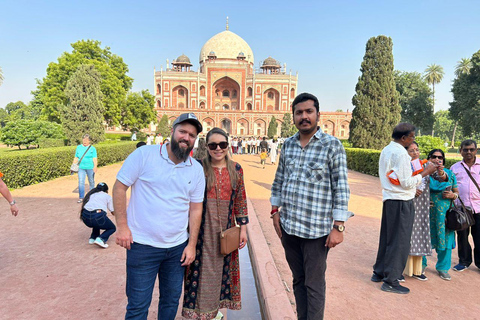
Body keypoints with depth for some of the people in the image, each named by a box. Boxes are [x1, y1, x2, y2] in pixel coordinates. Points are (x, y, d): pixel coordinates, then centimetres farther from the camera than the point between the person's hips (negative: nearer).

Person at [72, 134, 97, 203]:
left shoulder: (92, 148, 3)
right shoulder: (78, 147, 11)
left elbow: (94, 159, -4)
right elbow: (76, 158, 15)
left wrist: (95, 167, -16)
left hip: (90, 168, -2)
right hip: (81, 168, 2)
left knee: (91, 182, 9)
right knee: (81, 182, -6)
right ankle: (81, 198, -2)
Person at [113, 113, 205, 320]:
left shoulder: (196, 170, 2)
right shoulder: (144, 155, -9)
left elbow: (196, 208, 6)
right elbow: (119, 187, -6)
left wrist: (192, 245, 3)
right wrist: (122, 226, -10)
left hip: (178, 247, 4)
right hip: (142, 245, -4)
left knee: (171, 300, 19)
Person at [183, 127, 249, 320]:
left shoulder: (236, 169, 2)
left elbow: (241, 201, 6)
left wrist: (243, 228, 5)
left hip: (226, 230, 3)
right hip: (203, 230, -3)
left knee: (221, 268, 15)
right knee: (202, 270, 6)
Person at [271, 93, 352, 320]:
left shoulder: (332, 145, -8)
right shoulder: (288, 144, 7)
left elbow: (341, 188, -10)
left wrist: (338, 227, -13)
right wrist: (275, 211, 10)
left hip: (316, 229, -5)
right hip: (288, 226, 5)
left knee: (314, 285, 7)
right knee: (298, 281, 19)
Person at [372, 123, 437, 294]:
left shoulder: (386, 150, 11)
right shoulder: (401, 153, -18)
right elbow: (407, 183, -17)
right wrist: (425, 173, -7)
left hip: (389, 199, 9)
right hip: (401, 201, -9)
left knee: (386, 237, 17)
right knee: (400, 241, 1)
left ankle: (379, 272, 28)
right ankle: (390, 280, 9)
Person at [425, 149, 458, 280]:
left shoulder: (450, 173, 9)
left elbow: (456, 191, 16)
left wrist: (453, 195, -5)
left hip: (445, 211, 3)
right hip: (428, 211, -3)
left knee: (446, 238, 6)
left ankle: (443, 268, 24)